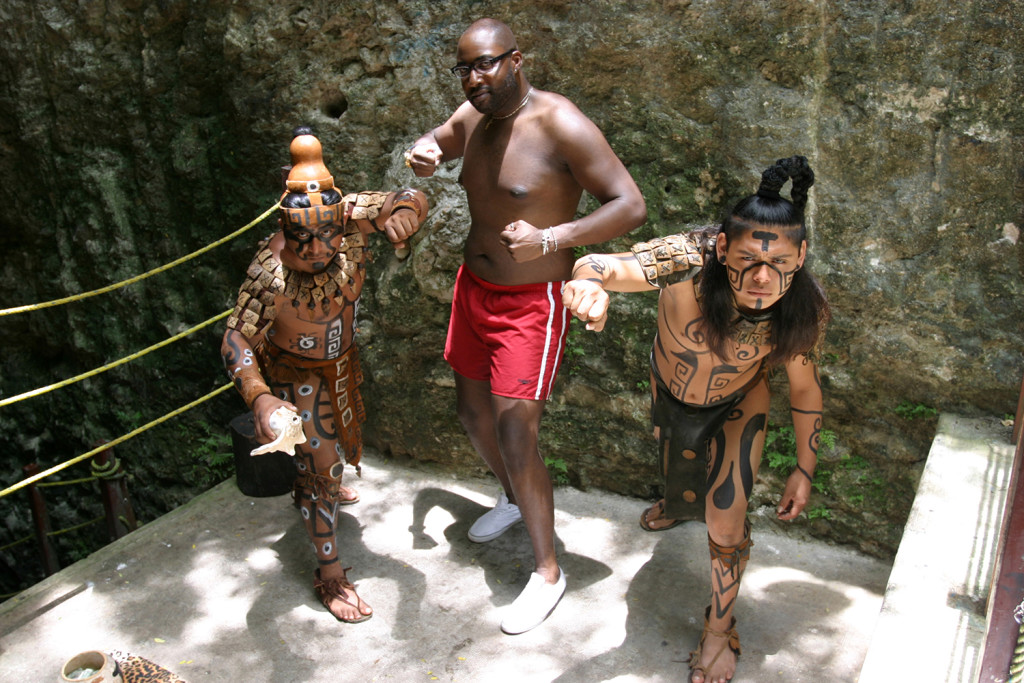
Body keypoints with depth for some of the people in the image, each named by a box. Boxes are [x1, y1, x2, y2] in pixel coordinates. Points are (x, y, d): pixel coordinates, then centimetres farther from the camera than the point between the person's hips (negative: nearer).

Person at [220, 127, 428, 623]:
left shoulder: (350, 215, -26)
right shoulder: (271, 275, -38)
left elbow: (409, 199, -15)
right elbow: (238, 340, -37)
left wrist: (404, 216, -40)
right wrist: (259, 398, -55)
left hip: (340, 359, 7)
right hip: (296, 374, -6)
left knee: (342, 436, 30)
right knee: (322, 464, -6)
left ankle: (312, 492, 64)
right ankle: (330, 574, 13)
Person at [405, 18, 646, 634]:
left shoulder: (560, 125, -22)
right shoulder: (473, 116, 1)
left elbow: (631, 205, -23)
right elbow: (436, 143, 24)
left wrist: (550, 239, -33)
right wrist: (423, 156, -2)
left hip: (530, 302, -8)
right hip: (474, 288, 8)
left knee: (514, 434, -9)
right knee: (472, 407, 21)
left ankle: (548, 572, 11)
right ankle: (515, 498, 50)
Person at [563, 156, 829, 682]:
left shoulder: (803, 309, -32)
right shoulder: (691, 260, -40)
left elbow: (803, 386, -15)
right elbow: (605, 265, -55)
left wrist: (805, 469, -8)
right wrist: (589, 282, -80)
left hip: (737, 406, -1)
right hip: (671, 391, 1)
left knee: (725, 525, -9)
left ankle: (719, 630, 22)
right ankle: (682, 501, 71)